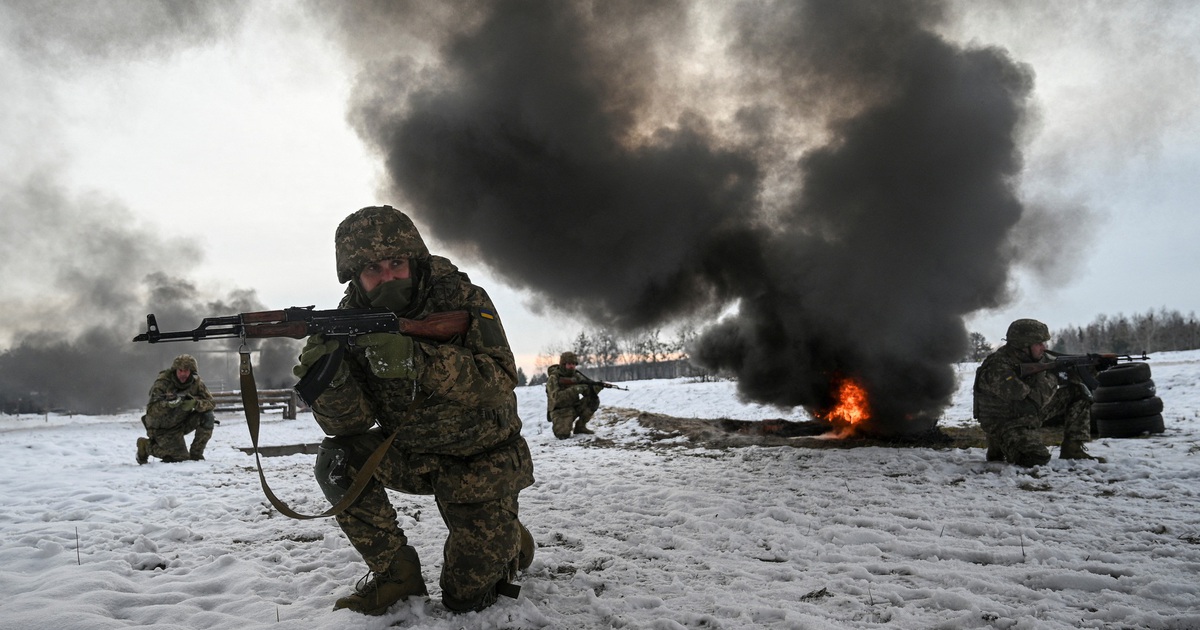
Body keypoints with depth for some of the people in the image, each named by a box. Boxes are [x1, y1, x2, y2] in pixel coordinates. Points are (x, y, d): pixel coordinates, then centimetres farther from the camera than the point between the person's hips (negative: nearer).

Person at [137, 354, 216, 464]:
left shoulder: (196, 382, -9)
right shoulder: (162, 382, -22)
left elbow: (210, 403, -15)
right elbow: (151, 410, -28)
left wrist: (195, 403, -35)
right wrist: (167, 404, -48)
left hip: (182, 424, 5)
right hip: (162, 428, -4)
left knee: (207, 416, -20)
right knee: (182, 458, -14)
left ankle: (196, 454, -6)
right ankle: (146, 445, 9)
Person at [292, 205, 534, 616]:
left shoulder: (461, 298, -19)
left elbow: (499, 382, -32)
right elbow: (349, 421, -16)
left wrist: (415, 359, -45)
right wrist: (331, 379, -39)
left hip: (480, 459, -3)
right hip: (412, 455, 4)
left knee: (467, 597, -3)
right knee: (339, 459, -23)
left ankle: (510, 538, 30)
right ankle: (395, 574, -4)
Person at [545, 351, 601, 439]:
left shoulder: (576, 376, 2)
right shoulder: (553, 378, -15)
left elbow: (589, 392, -2)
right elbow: (556, 397, -29)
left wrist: (596, 386, -25)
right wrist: (575, 389, -35)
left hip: (574, 408, 5)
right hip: (560, 411, -5)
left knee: (593, 400, -15)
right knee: (563, 435, -29)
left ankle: (580, 426, -1)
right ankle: (559, 426, 9)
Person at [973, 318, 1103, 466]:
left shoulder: (1036, 356, -5)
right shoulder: (998, 369, -31)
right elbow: (1034, 400, -32)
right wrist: (1051, 377, -18)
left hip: (1032, 414, 8)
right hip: (1007, 423, -8)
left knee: (1079, 392, 0)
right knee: (1037, 458, -32)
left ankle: (1072, 449, 6)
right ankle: (999, 446, 1)